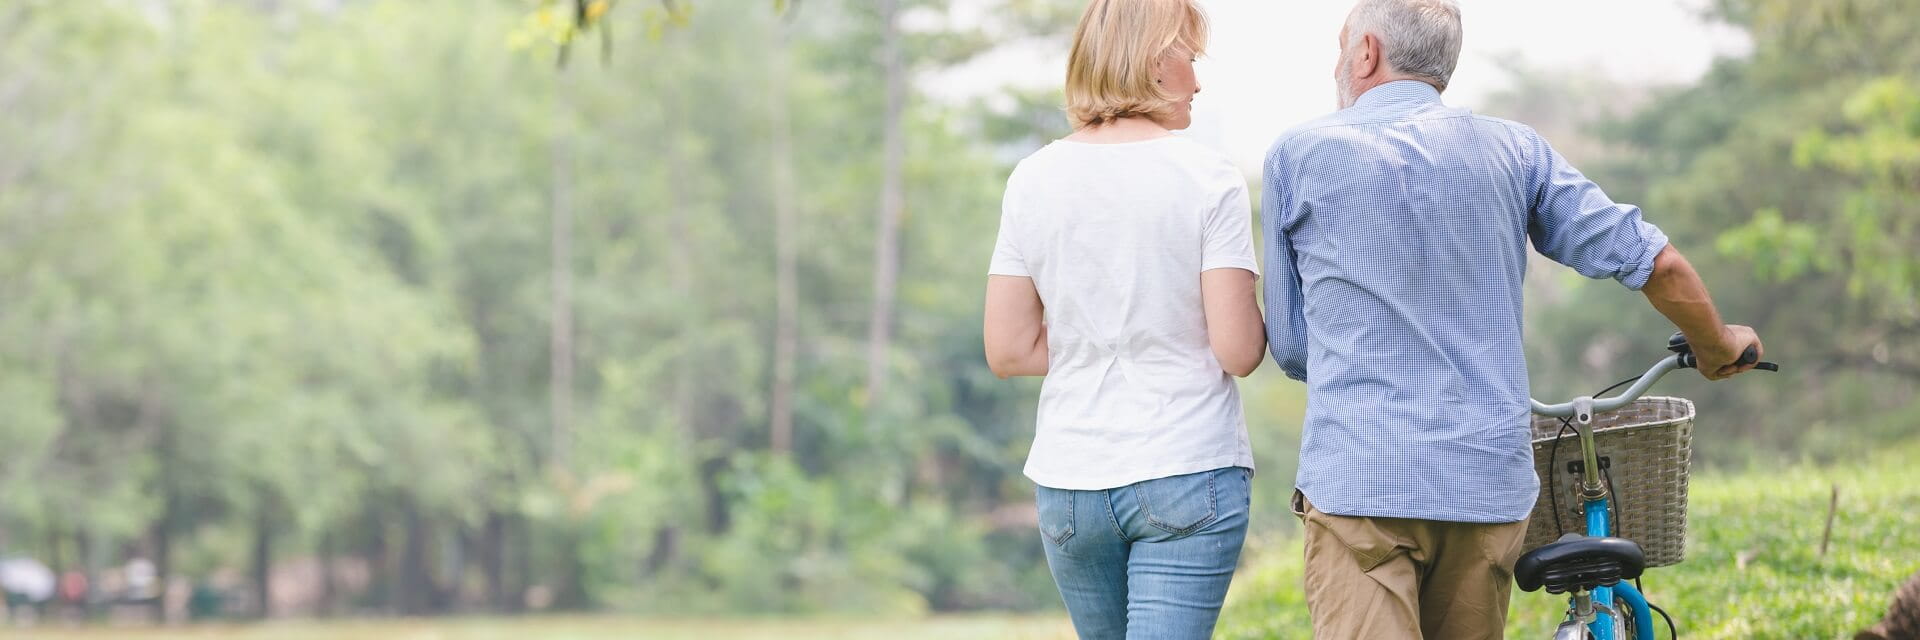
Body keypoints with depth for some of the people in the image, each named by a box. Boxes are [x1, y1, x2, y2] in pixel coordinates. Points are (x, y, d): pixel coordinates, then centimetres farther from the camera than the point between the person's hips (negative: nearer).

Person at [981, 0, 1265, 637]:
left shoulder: (1033, 179, 2)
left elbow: (1006, 351, 2)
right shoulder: (1208, 179, -8)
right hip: (1188, 474, -4)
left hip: (1068, 483, 4)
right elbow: (1238, 351, -11)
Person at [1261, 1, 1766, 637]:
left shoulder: (1298, 154, 3)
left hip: (1359, 480, -4)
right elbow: (1655, 262, 8)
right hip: (1492, 482, 4)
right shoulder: (1513, 149, 10)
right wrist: (1719, 349, 27)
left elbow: (1290, 346, 10)